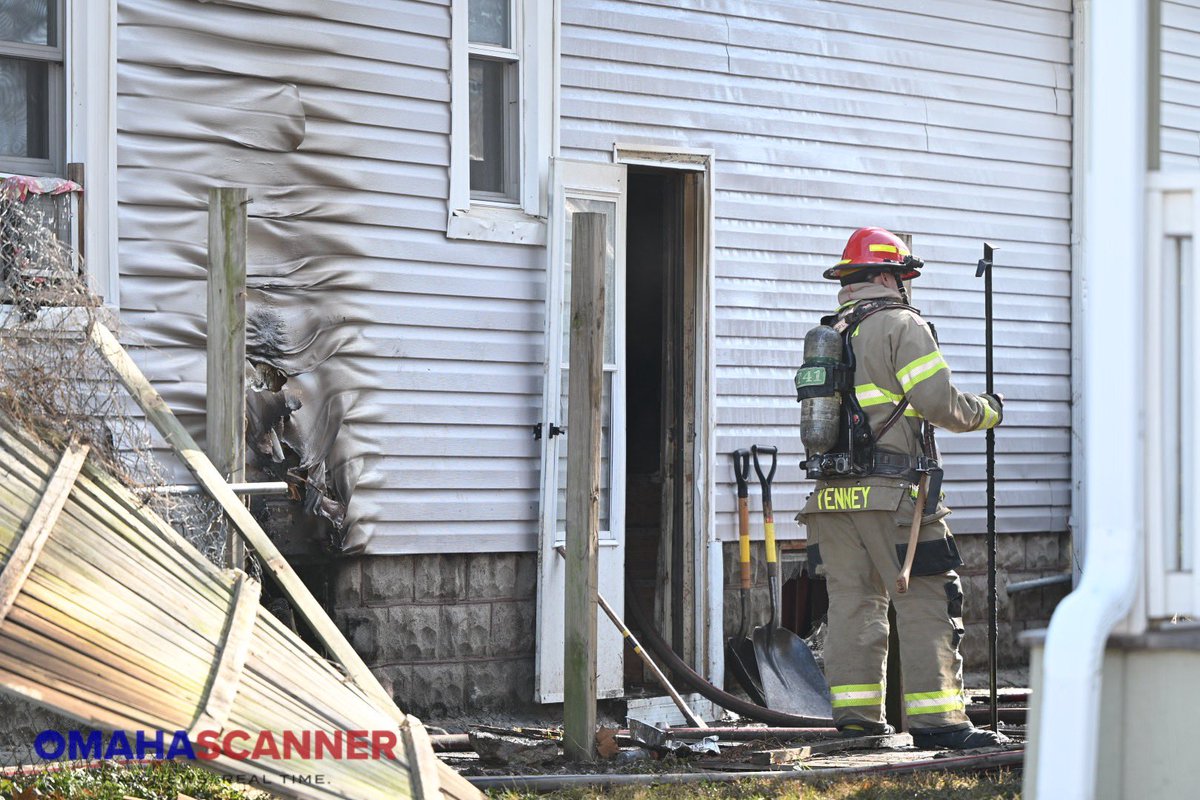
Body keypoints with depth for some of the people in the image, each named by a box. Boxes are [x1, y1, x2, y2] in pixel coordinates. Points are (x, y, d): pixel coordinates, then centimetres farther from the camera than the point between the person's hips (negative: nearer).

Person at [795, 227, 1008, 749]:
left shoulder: (827, 334, 17)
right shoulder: (901, 325, -4)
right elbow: (939, 403, -11)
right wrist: (985, 412, 6)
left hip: (832, 491, 7)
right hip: (890, 491, -7)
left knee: (853, 603, 9)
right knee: (925, 603, -4)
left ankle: (855, 717, 7)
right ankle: (936, 720, -7)